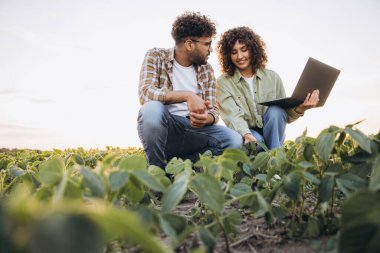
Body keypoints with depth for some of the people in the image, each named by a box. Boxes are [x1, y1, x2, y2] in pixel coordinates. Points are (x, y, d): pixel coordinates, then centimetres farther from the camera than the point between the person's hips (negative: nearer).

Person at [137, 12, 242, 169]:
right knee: (152, 108, -36)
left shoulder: (207, 70, 9)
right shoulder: (156, 57, -2)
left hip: (193, 128, 4)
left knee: (234, 140, -18)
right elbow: (145, 93, -19)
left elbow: (213, 111, 5)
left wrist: (205, 119, -20)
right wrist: (187, 95, -28)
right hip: (161, 128, -3)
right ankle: (157, 169, -14)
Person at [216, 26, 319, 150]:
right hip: (244, 134, -3)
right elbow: (233, 116, -19)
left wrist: (298, 110, -21)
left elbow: (285, 117, 2)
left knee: (275, 110, -27)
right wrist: (247, 135, -39)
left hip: (272, 135, 3)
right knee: (256, 141, -36)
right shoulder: (223, 82, -4)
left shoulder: (272, 77, 2)